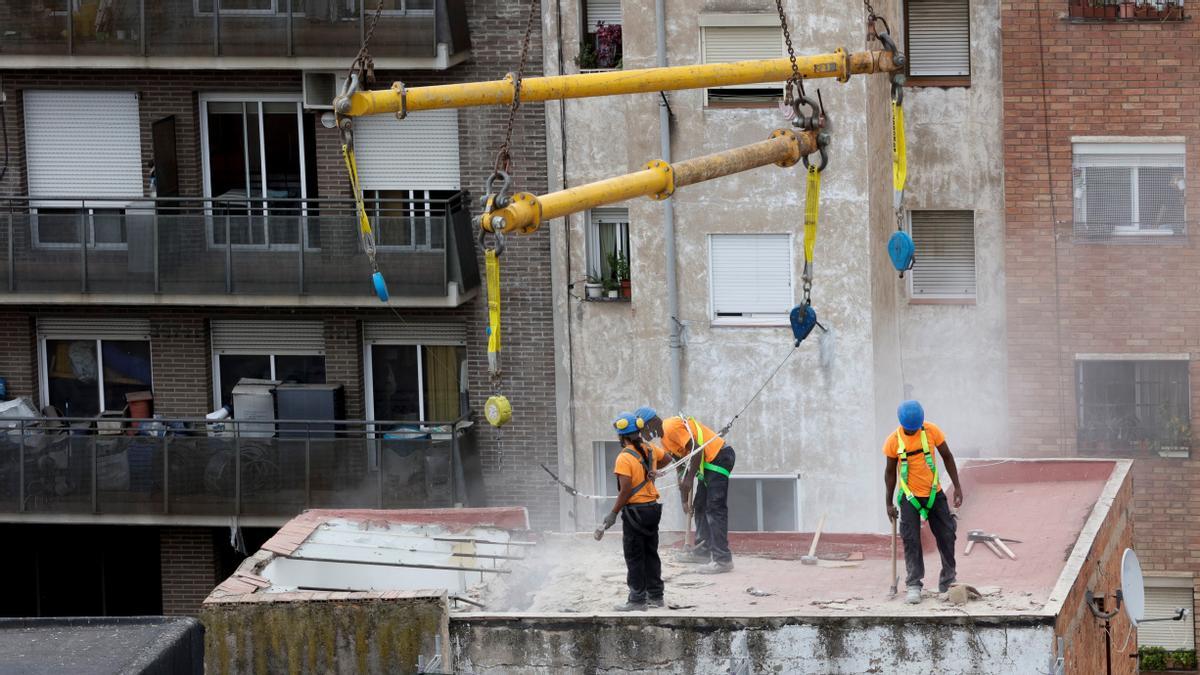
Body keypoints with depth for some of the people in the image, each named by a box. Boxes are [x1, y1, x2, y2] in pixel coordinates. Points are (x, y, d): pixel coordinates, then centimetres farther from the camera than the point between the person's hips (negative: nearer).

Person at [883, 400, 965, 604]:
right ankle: (914, 585, -6)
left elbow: (947, 457, 2)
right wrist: (889, 503, 3)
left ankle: (948, 581, 19)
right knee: (910, 540, -9)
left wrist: (957, 486, -1)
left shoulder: (932, 431, -9)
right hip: (909, 497, -1)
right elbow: (890, 472, 2)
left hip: (934, 494, 1)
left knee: (946, 536, 4)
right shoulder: (894, 441, -10)